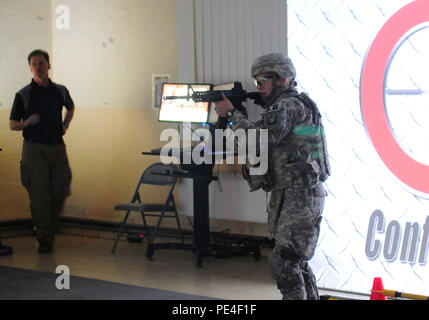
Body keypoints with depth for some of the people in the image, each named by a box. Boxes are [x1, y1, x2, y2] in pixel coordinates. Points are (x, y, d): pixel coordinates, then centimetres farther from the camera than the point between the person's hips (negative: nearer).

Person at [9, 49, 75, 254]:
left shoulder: (60, 91, 8)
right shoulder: (23, 95, -2)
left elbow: (70, 107, 30)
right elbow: (12, 124, 3)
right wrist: (27, 122, -17)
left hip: (57, 147, 3)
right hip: (34, 148, -3)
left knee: (60, 192, 4)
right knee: (39, 196, -6)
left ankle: (49, 225, 29)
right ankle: (44, 239, 0)